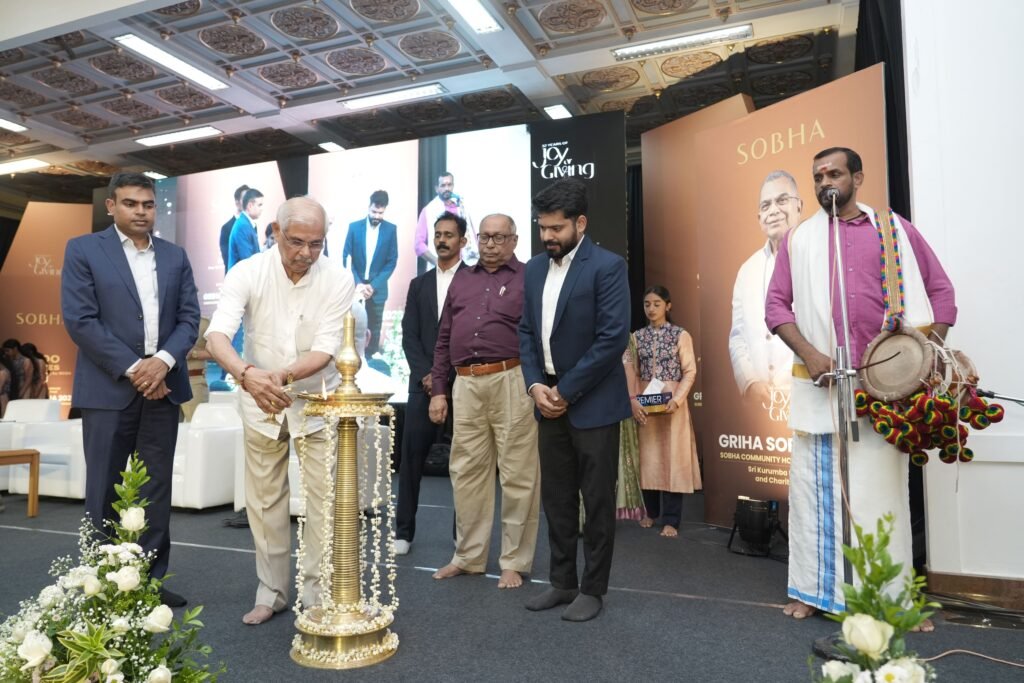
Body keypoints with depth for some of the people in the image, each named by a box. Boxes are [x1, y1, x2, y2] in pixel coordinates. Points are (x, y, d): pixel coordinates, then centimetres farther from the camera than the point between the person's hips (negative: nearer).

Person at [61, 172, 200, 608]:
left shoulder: (175, 256, 12)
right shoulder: (83, 250, 1)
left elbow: (189, 317, 5)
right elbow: (79, 320, -8)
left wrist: (163, 361, -12)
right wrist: (131, 368, -14)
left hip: (162, 386, 3)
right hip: (108, 387, -3)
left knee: (156, 489, 8)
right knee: (105, 490, 5)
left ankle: (152, 579, 18)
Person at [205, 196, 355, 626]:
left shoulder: (338, 280, -15)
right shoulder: (247, 273, -14)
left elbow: (326, 349, -20)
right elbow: (217, 336, -26)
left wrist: (284, 375, -40)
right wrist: (247, 374, -46)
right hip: (261, 403, 1)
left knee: (322, 502, 1)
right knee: (265, 502, 11)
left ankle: (317, 596, 17)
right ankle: (271, 593, 27)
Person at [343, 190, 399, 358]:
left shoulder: (391, 229, -3)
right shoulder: (354, 227, -1)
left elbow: (392, 261, -3)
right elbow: (346, 258, 0)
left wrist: (374, 285, -12)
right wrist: (357, 283, -12)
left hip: (377, 288, 0)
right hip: (355, 286, 0)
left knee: (374, 329, 5)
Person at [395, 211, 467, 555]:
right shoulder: (419, 284, 15)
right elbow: (409, 336, 8)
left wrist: (445, 376, -9)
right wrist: (427, 374, -6)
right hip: (424, 381, 3)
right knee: (411, 454, 1)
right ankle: (404, 530, 10)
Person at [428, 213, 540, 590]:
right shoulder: (461, 279, 18)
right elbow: (443, 339, 17)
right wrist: (438, 390, 11)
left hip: (512, 383, -4)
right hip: (465, 386, 5)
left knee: (517, 476, 2)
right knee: (466, 473, 11)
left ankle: (515, 562, 16)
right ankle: (468, 556, 25)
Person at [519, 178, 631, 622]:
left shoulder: (607, 267, -11)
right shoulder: (535, 269, 10)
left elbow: (614, 338, -17)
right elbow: (526, 332, 11)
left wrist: (566, 391, -15)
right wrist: (536, 385, -4)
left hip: (592, 402, -6)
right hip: (549, 399, 6)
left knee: (596, 499, 5)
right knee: (555, 497, 13)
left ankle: (593, 588, 20)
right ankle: (562, 581, 28)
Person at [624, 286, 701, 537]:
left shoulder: (681, 335, 0)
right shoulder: (637, 336, 7)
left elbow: (690, 371, -3)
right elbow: (631, 371, 2)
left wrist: (676, 399, -16)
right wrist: (633, 400, -11)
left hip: (672, 401, -3)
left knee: (672, 457, -2)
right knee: (647, 456, 8)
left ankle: (671, 519, 5)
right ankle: (651, 511, 24)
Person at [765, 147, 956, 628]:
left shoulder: (895, 229, 8)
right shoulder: (798, 239, 9)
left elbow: (940, 289, 9)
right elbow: (776, 304, 4)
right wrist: (807, 352, -11)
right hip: (819, 382, 1)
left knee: (883, 487, 5)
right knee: (816, 487, 5)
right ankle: (816, 589, 16)